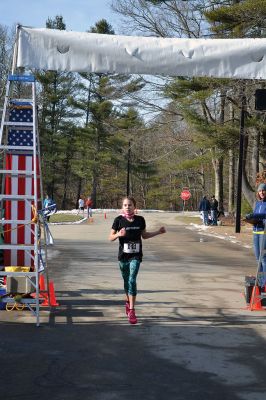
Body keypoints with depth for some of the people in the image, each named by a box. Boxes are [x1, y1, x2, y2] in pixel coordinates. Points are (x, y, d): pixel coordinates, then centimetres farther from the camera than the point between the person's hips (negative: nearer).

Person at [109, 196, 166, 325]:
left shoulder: (140, 220, -2)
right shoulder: (119, 220, -6)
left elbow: (144, 235, 14)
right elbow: (110, 237, -5)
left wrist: (158, 232, 8)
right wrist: (119, 234, -25)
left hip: (136, 256, -1)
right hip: (123, 256, 1)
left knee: (132, 280, -14)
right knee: (126, 280, 14)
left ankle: (131, 310, -14)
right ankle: (128, 302, 40)